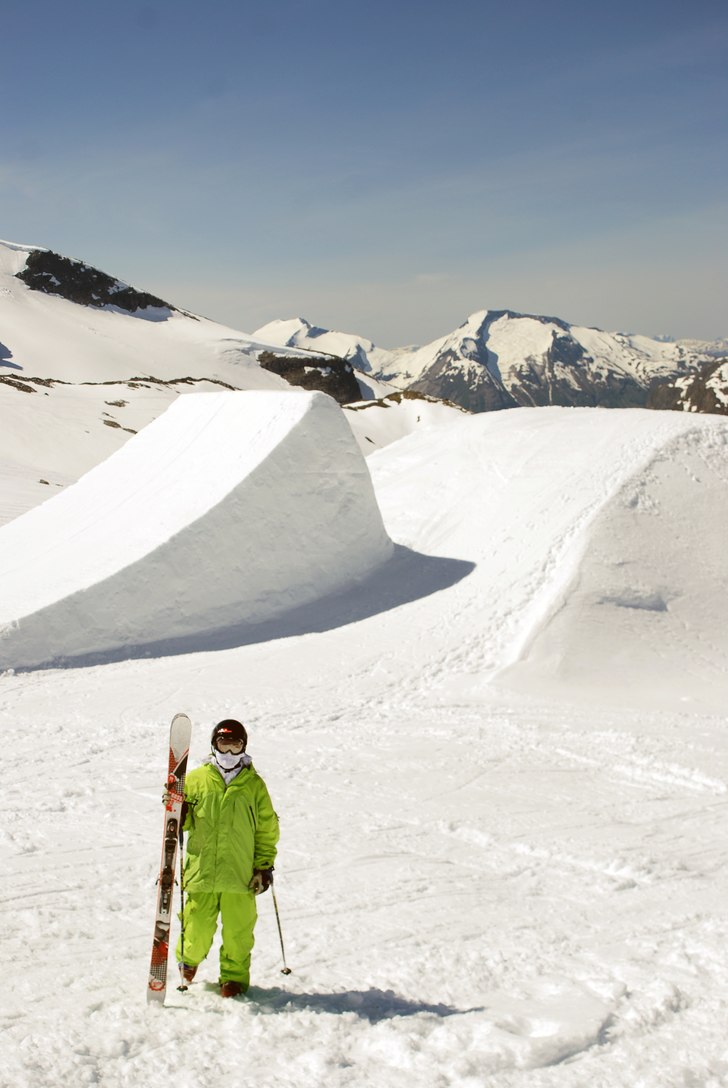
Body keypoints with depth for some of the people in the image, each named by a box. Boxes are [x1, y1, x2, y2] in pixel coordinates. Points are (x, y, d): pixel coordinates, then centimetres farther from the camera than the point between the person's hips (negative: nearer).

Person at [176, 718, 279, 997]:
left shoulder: (254, 784, 7)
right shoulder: (196, 779, 7)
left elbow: (267, 828, 10)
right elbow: (183, 823, 11)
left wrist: (265, 865, 5)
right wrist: (177, 811, -11)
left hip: (241, 873, 0)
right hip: (201, 868, 0)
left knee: (238, 931, 1)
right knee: (198, 928, 3)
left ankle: (234, 977, 21)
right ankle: (189, 958, 33)